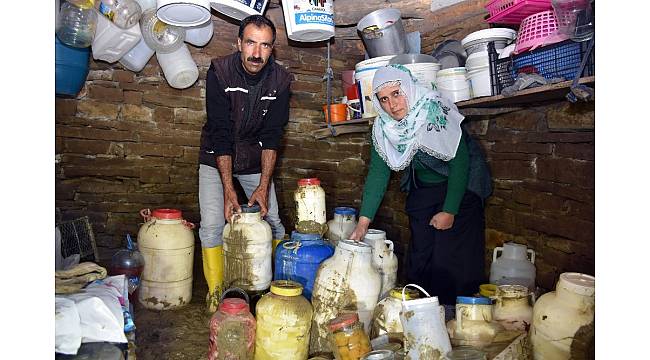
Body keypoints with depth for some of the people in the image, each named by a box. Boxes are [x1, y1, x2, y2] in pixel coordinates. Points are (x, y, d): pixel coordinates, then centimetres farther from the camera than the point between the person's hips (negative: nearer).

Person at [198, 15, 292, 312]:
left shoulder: (280, 80, -13)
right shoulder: (220, 72, -19)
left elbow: (271, 137, -14)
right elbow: (220, 133, -22)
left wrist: (263, 186, -21)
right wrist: (228, 188, -27)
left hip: (255, 160, 2)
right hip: (217, 157, -2)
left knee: (274, 224, 0)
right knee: (212, 225, -12)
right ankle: (216, 291, 5)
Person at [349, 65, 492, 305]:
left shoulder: (436, 111, -24)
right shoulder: (382, 127, -9)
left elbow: (460, 161, -21)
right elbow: (378, 173, -9)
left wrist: (449, 211, -20)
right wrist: (364, 221, -17)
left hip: (460, 187, -4)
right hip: (422, 191, 5)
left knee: (451, 262, -8)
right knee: (419, 259, 4)